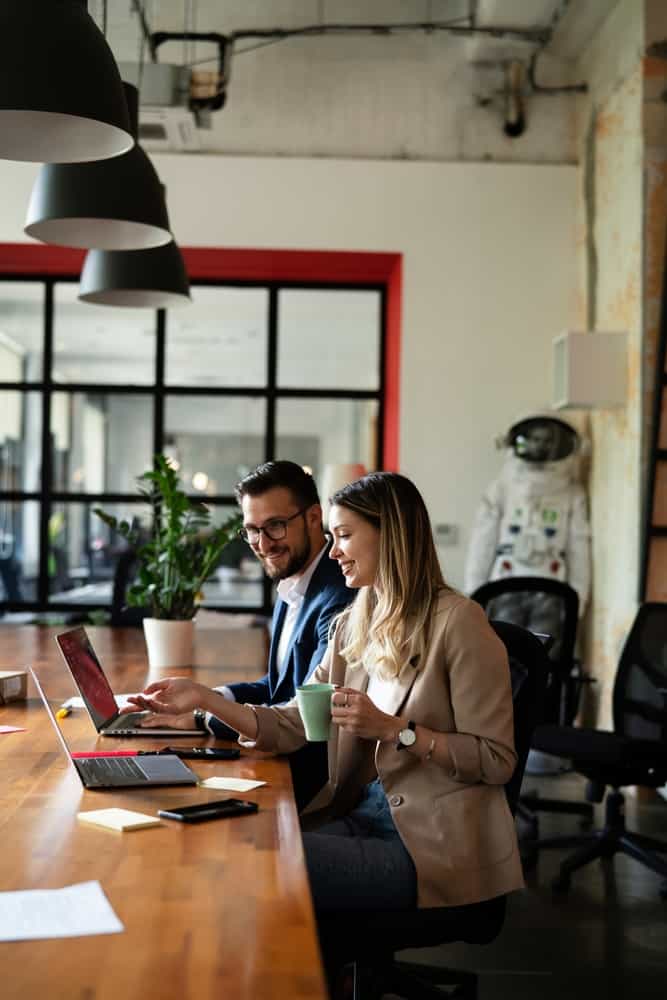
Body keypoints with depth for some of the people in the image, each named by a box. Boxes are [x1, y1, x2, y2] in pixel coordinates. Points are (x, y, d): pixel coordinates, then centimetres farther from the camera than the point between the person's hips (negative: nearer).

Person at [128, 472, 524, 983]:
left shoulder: (457, 623, -14)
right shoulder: (355, 622, 10)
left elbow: (496, 762, -14)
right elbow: (294, 725, 6)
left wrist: (394, 729, -21)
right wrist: (204, 697, -4)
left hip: (435, 840, -7)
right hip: (367, 815, 7)